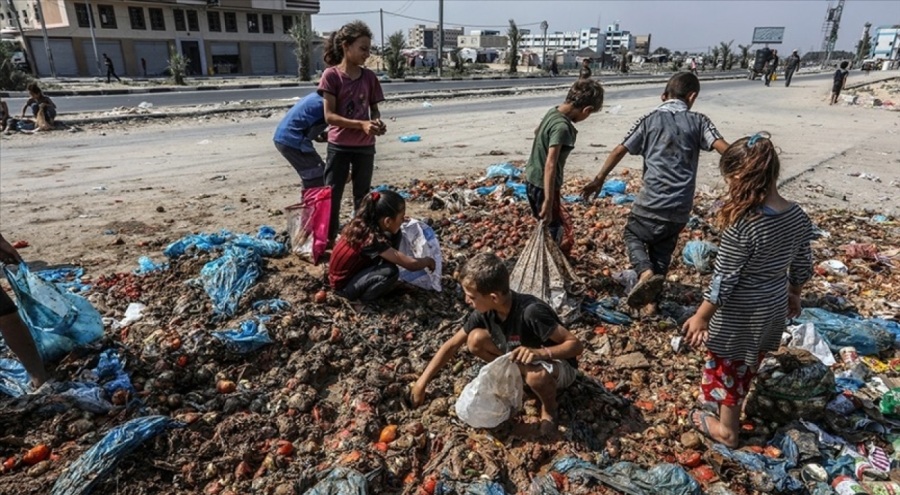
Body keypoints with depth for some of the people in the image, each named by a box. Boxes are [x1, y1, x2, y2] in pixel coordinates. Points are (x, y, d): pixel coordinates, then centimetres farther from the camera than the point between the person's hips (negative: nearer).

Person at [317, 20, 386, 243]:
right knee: (332, 195, 2)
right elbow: (329, 115, -13)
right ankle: (328, 240, 13)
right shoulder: (331, 75, -8)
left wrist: (377, 122, -12)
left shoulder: (369, 77, 3)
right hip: (339, 146, -4)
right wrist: (361, 124, -24)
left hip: (365, 147, 4)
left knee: (362, 195, 13)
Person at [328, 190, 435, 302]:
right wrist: (427, 261, -7)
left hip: (353, 270, 8)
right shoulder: (372, 239, -32)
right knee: (390, 272, -31)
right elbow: (411, 265, -27)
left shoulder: (362, 224, -10)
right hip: (344, 286, -8)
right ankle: (364, 296, -3)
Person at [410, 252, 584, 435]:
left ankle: (549, 408, -5)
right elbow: (451, 345, -6)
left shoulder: (531, 312, -36)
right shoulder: (484, 311, -17)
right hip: (521, 361, 5)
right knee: (476, 339, -15)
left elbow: (576, 345, -31)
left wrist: (539, 353, -48)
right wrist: (421, 382, -7)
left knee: (536, 375, -40)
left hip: (559, 365, -5)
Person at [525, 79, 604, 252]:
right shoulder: (562, 126, -27)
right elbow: (550, 165, -33)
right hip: (543, 185, -9)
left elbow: (537, 132, 23)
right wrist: (548, 202, -34)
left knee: (545, 227, 24)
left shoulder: (553, 111, 1)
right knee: (554, 230, 5)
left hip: (532, 179, 9)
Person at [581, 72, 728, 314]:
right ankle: (651, 300, 24)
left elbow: (619, 151, -1)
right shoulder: (699, 121, 4)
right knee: (662, 252, 19)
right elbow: (726, 150, -7)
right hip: (680, 207, 2)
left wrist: (598, 180, 4)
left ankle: (646, 273, -5)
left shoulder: (649, 120, 4)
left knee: (633, 234, 22)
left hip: (651, 201, -2)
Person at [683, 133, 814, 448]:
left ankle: (727, 428, 35)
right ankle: (733, 407, 51)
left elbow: (724, 279, -24)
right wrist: (793, 295, 23)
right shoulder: (798, 216, -8)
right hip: (773, 306, 7)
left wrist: (701, 317, -13)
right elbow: (802, 267, 5)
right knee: (748, 362, 28)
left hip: (739, 313, -7)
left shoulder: (741, 225, -31)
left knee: (726, 366, 16)